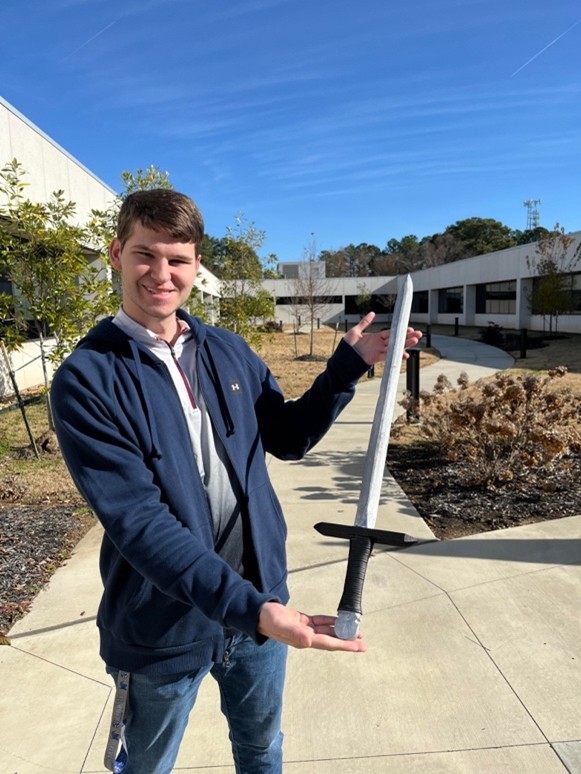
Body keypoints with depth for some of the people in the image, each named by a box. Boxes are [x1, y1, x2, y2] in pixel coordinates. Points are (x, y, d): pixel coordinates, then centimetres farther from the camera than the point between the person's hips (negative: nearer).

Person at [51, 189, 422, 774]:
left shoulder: (228, 351, -1)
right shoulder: (86, 381, -17)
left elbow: (288, 438, 6)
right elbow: (138, 521, -24)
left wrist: (349, 365, -5)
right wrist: (249, 607, -32)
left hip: (260, 596, 4)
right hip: (164, 622, -3)